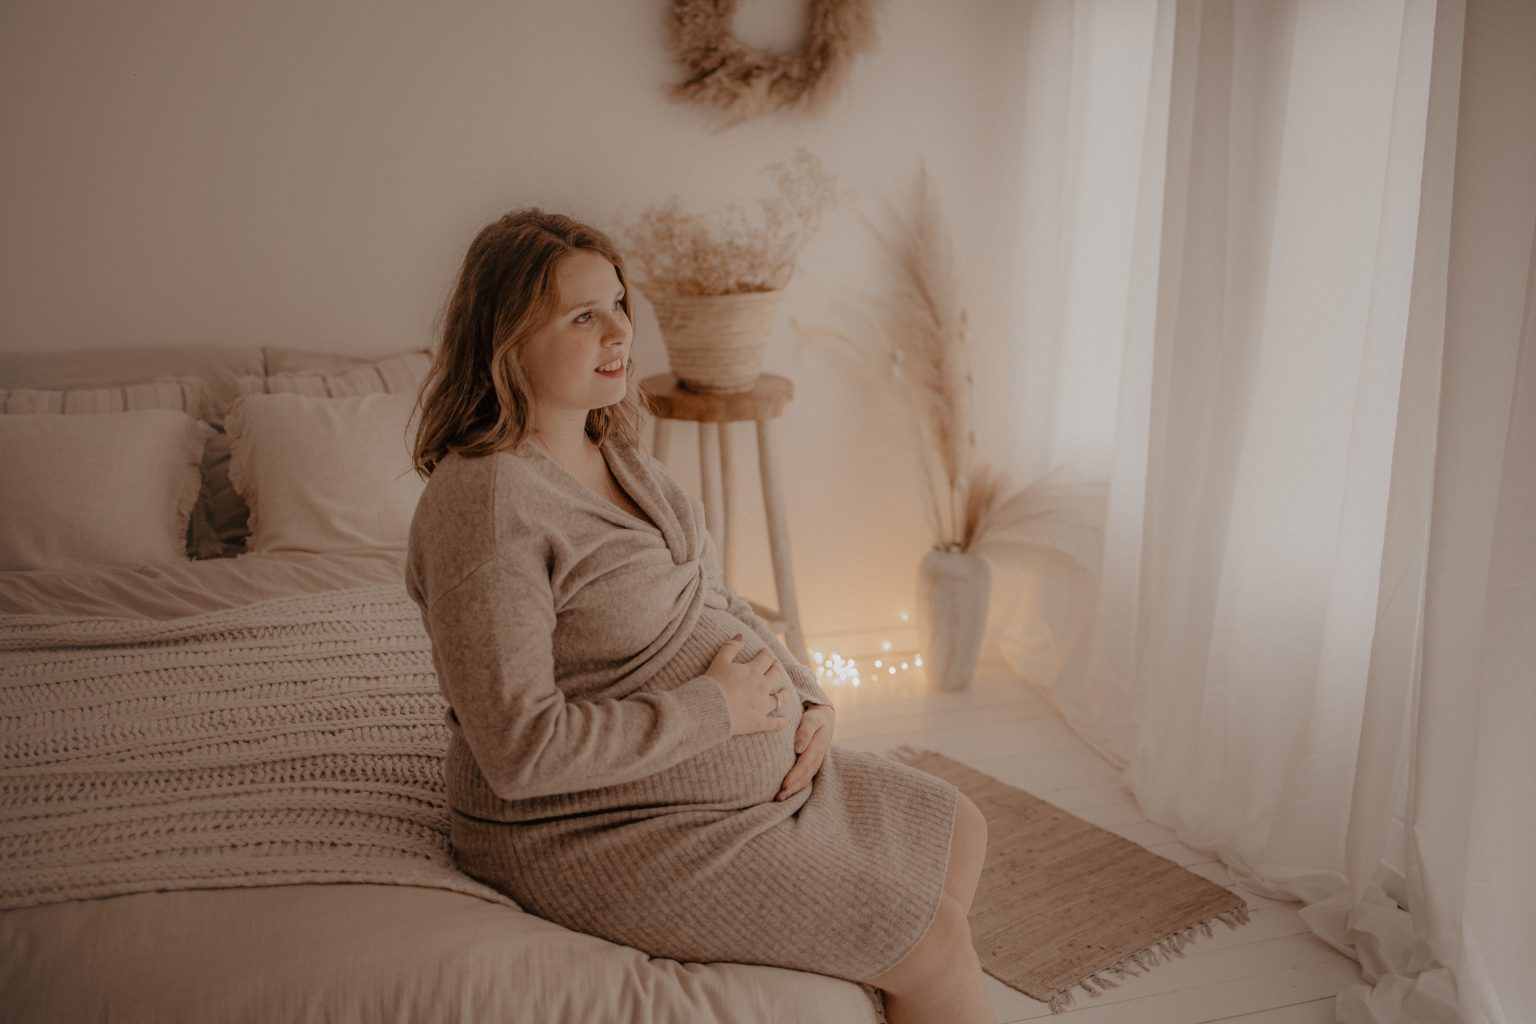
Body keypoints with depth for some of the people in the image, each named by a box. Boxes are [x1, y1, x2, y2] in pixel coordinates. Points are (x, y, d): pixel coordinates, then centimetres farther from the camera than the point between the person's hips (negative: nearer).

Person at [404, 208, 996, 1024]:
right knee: (935, 944, -7)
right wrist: (716, 708, -21)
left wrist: (804, 697, -2)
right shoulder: (483, 503, -24)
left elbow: (713, 602, 15)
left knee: (958, 834, 15)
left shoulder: (614, 451, 6)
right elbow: (520, 750, -28)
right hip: (605, 829, -9)